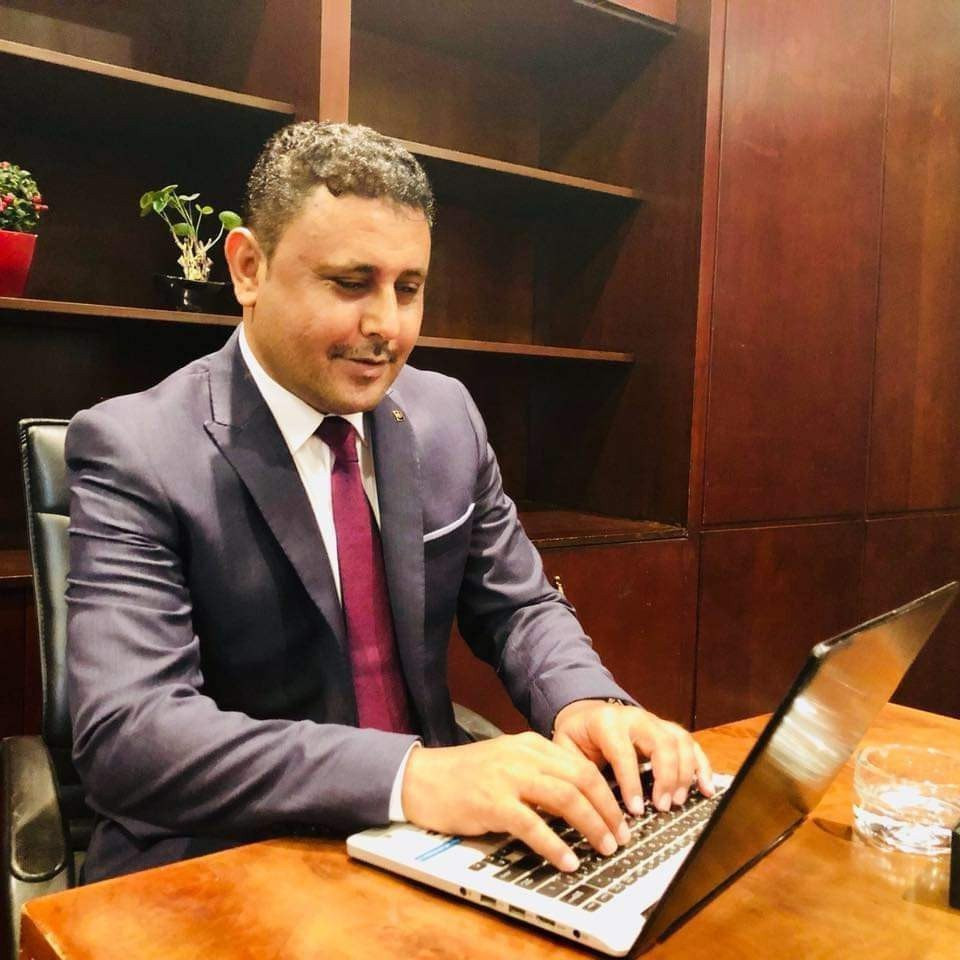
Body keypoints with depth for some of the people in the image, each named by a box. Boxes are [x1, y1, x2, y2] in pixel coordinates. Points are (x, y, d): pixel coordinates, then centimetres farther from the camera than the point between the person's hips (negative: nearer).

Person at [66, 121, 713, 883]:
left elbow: (518, 608, 7)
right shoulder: (135, 451, -14)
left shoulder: (448, 416, 1)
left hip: (429, 845, 5)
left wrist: (586, 703, -15)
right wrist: (409, 774, -35)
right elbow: (125, 734, -23)